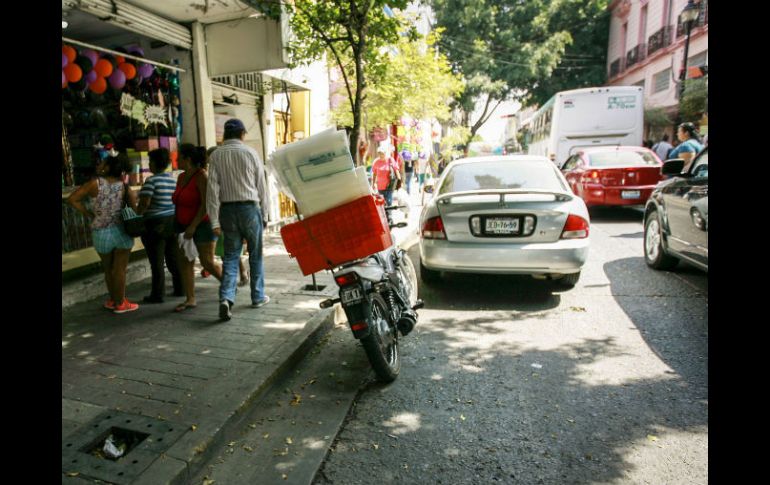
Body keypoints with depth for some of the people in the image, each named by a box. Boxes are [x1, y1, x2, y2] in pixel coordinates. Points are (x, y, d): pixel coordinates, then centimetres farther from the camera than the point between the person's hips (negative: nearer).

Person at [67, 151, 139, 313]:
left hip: (101, 233, 0)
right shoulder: (124, 186, -5)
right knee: (119, 269, 6)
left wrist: (88, 213, 0)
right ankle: (120, 303, 15)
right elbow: (134, 207, -4)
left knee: (108, 269, 17)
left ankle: (113, 299, 30)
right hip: (121, 231, 0)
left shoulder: (95, 183, -8)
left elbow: (72, 200, -9)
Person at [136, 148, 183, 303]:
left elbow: (144, 204, -17)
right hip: (174, 222, 6)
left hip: (156, 224, -6)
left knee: (157, 262, 0)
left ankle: (157, 295, 7)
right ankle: (180, 289, 20)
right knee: (173, 258, 14)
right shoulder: (174, 179, 7)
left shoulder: (152, 180, -12)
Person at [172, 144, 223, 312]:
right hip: (184, 226, 8)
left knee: (207, 262, -5)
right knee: (184, 262, 3)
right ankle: (190, 299, 9)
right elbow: (178, 203, 17)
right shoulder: (181, 177, 12)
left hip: (202, 225, -8)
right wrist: (175, 225, 11)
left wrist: (193, 226, -21)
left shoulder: (201, 175, -12)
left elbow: (206, 204, -19)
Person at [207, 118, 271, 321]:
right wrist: (265, 213, 7)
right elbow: (261, 185, -1)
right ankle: (258, 297, 22)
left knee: (230, 256, 7)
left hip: (227, 209, 2)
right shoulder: (250, 152, -2)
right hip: (249, 207, -2)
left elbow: (213, 188, -3)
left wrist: (215, 221, -1)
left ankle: (226, 297, -9)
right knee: (255, 255, 11)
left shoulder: (216, 155, 2)